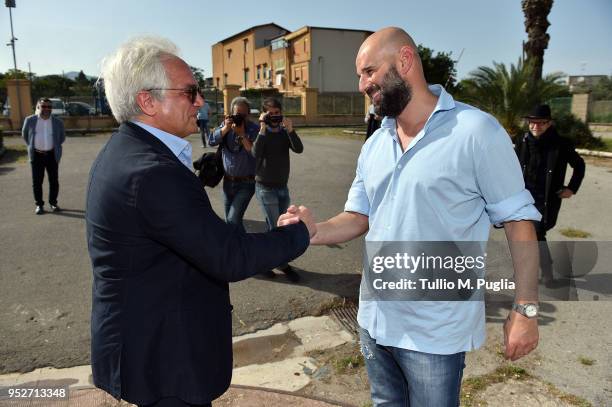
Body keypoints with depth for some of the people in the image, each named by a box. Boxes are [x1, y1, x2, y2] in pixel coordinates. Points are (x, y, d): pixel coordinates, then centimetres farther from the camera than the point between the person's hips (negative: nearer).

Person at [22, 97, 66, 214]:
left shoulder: (58, 122, 2)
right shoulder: (30, 120, 1)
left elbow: (62, 137, 17)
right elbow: (24, 134, 16)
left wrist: (55, 146, 10)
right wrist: (32, 146, 12)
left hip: (52, 155, 0)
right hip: (36, 155, 0)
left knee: (54, 181, 5)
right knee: (37, 181, 3)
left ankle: (53, 203, 19)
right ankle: (39, 204, 13)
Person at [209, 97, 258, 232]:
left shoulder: (254, 130, -10)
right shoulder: (226, 125, 5)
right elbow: (211, 141, -7)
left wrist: (242, 134, -23)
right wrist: (226, 128, -18)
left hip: (246, 183, -5)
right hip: (228, 181, 5)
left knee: (234, 219, -13)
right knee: (229, 220, 16)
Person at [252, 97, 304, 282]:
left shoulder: (285, 133, 2)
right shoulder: (261, 133, -7)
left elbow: (299, 149, -16)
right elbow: (255, 153, -26)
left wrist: (290, 129, -27)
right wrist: (263, 129, -28)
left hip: (282, 187, 5)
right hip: (265, 188, -4)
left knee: (273, 227, 13)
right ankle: (283, 265, 10)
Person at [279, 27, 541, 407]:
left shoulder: (476, 131, -14)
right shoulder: (374, 145, 5)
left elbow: (518, 220, -11)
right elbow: (359, 217, 8)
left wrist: (525, 309, -13)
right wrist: (315, 231, -11)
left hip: (436, 332, -6)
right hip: (374, 319, 6)